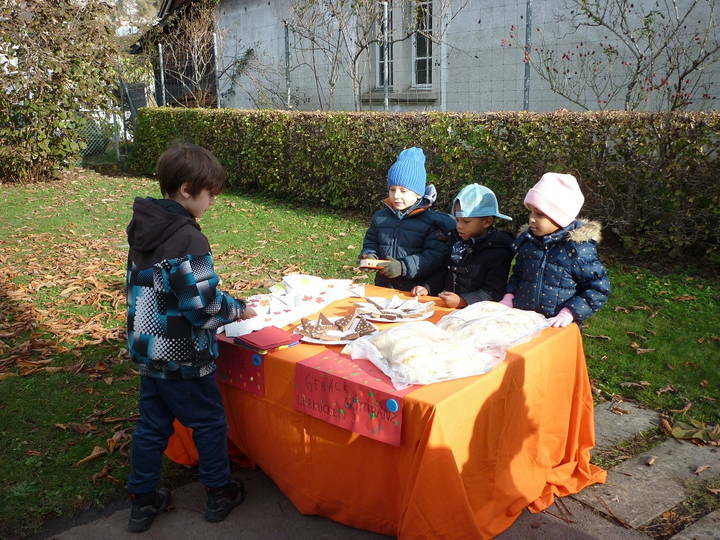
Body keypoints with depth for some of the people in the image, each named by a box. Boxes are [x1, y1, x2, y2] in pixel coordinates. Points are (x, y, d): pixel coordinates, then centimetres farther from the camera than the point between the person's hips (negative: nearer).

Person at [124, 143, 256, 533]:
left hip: (149, 352, 8)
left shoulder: (143, 227, 2)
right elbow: (203, 307, -26)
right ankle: (220, 493, 30)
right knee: (209, 424, 13)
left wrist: (223, 302, 13)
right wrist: (239, 310, -7)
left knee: (152, 425, 19)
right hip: (183, 358, -8)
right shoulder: (187, 239, -26)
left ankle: (143, 501, 32)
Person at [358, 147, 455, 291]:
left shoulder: (431, 220, -4)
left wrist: (403, 267, -22)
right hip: (384, 285, 4)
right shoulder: (380, 217, 12)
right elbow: (370, 242, 25)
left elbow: (435, 256, -12)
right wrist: (369, 256, 3)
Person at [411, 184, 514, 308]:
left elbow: (493, 292, -14)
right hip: (446, 309, 5)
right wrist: (427, 288, 11)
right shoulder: (457, 242, 17)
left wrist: (462, 301, -25)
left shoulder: (498, 251, -7)